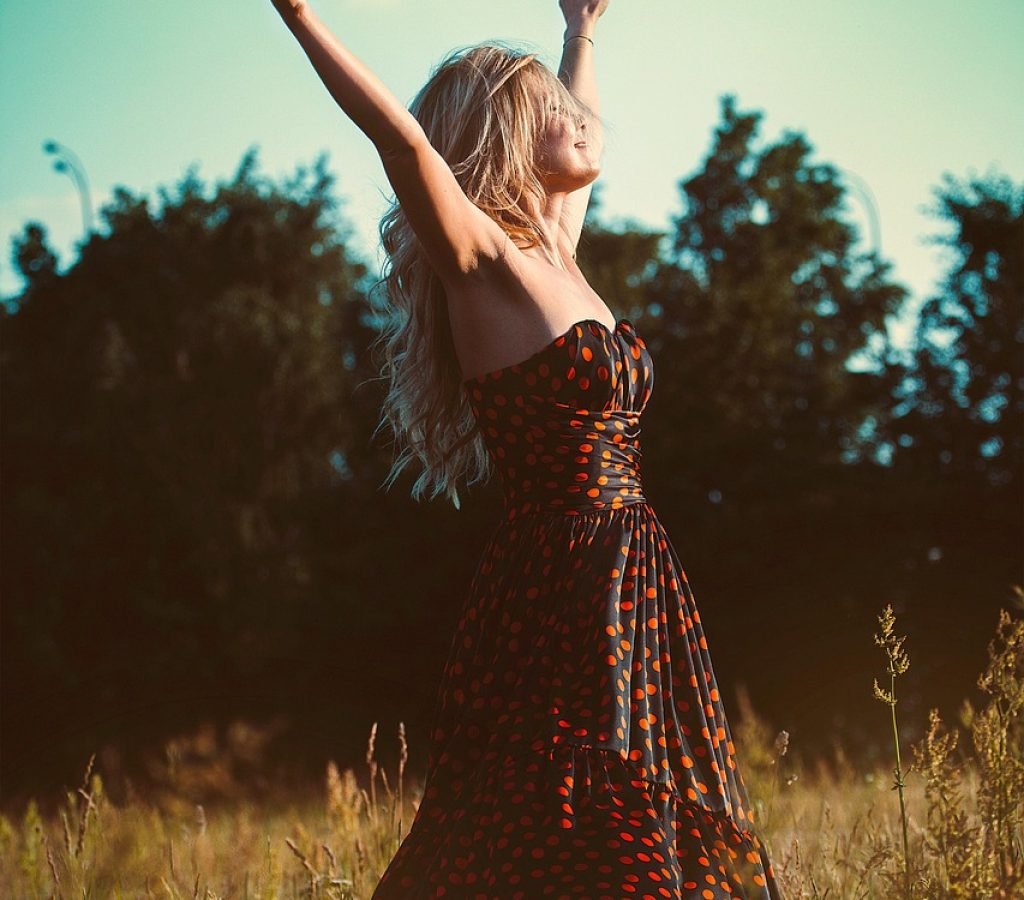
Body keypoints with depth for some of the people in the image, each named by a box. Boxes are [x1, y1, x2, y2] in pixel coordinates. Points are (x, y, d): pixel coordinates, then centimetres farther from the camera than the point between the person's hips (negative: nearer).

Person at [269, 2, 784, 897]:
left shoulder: (554, 251, 14)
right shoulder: (486, 262, -9)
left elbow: (584, 136, 34)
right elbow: (401, 137, -25)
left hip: (635, 594, 8)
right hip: (556, 589, -8)